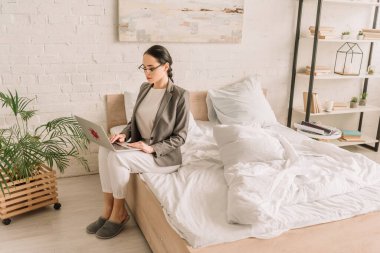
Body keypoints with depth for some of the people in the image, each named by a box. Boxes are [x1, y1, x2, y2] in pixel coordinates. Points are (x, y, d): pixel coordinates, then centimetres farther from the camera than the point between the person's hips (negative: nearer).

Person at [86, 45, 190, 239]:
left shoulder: (180, 95, -14)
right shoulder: (144, 88, 7)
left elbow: (180, 136, -12)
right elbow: (134, 120, 14)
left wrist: (152, 148, -22)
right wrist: (124, 134, -8)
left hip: (163, 156, -6)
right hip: (139, 147, 7)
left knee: (117, 157, -28)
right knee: (105, 150, -21)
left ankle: (119, 212, -7)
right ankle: (108, 209, -10)